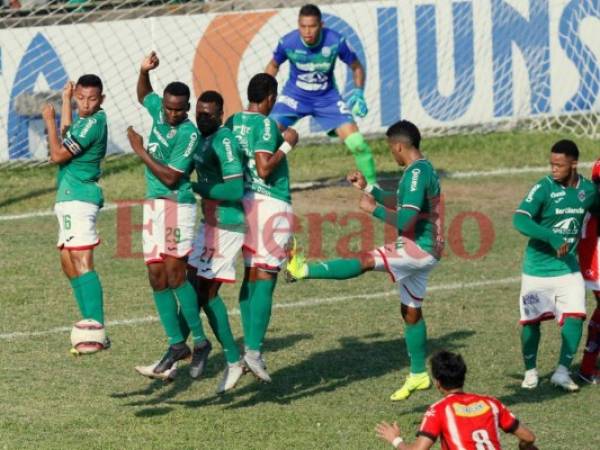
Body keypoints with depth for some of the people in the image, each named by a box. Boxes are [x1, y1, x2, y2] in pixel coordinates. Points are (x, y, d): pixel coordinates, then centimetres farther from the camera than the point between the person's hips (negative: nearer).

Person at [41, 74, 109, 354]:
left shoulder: (93, 123, -15)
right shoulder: (85, 120, 14)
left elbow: (58, 155, -16)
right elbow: (67, 139, 35)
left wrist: (49, 121, -4)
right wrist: (66, 101, 34)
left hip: (79, 198, -11)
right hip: (69, 198, 11)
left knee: (82, 264, -17)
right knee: (69, 263, 14)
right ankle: (92, 326, 15)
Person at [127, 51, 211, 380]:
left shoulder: (188, 134, -15)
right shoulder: (158, 109, 7)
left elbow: (170, 177, -19)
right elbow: (143, 96, 31)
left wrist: (141, 151, -12)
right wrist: (144, 72, 12)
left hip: (176, 204, -8)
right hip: (153, 204, 8)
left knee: (174, 274, -16)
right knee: (157, 278, 4)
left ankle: (199, 340, -8)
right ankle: (176, 345, 8)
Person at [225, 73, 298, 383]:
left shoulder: (232, 122, 9)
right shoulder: (265, 125, -12)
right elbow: (264, 168, -19)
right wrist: (287, 145, -9)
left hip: (244, 202, 7)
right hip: (271, 204, -7)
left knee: (251, 276, 13)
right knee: (265, 279, -8)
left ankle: (249, 346, 12)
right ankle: (254, 350, -15)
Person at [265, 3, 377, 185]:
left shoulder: (336, 41, -23)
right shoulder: (287, 42, -21)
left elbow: (356, 67, -4)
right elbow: (273, 65, 2)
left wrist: (358, 93, -18)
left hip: (327, 97, 0)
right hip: (294, 96, 0)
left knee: (356, 143, -11)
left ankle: (372, 185, 10)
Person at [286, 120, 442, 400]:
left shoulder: (416, 173, -18)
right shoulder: (423, 170, 15)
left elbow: (404, 221, -25)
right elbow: (399, 203, 31)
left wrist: (373, 209, -14)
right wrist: (367, 188, 26)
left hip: (418, 248, -11)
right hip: (422, 251, 11)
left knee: (365, 262, -21)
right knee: (411, 312, 15)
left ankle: (303, 270, -29)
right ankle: (418, 375, 21)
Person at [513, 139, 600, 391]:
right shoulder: (543, 188, -15)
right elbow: (520, 220, -27)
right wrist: (551, 238, -36)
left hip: (568, 267, 3)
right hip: (537, 268, -3)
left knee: (575, 316, -12)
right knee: (531, 321, 4)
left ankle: (562, 372, -2)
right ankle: (530, 371, 23)